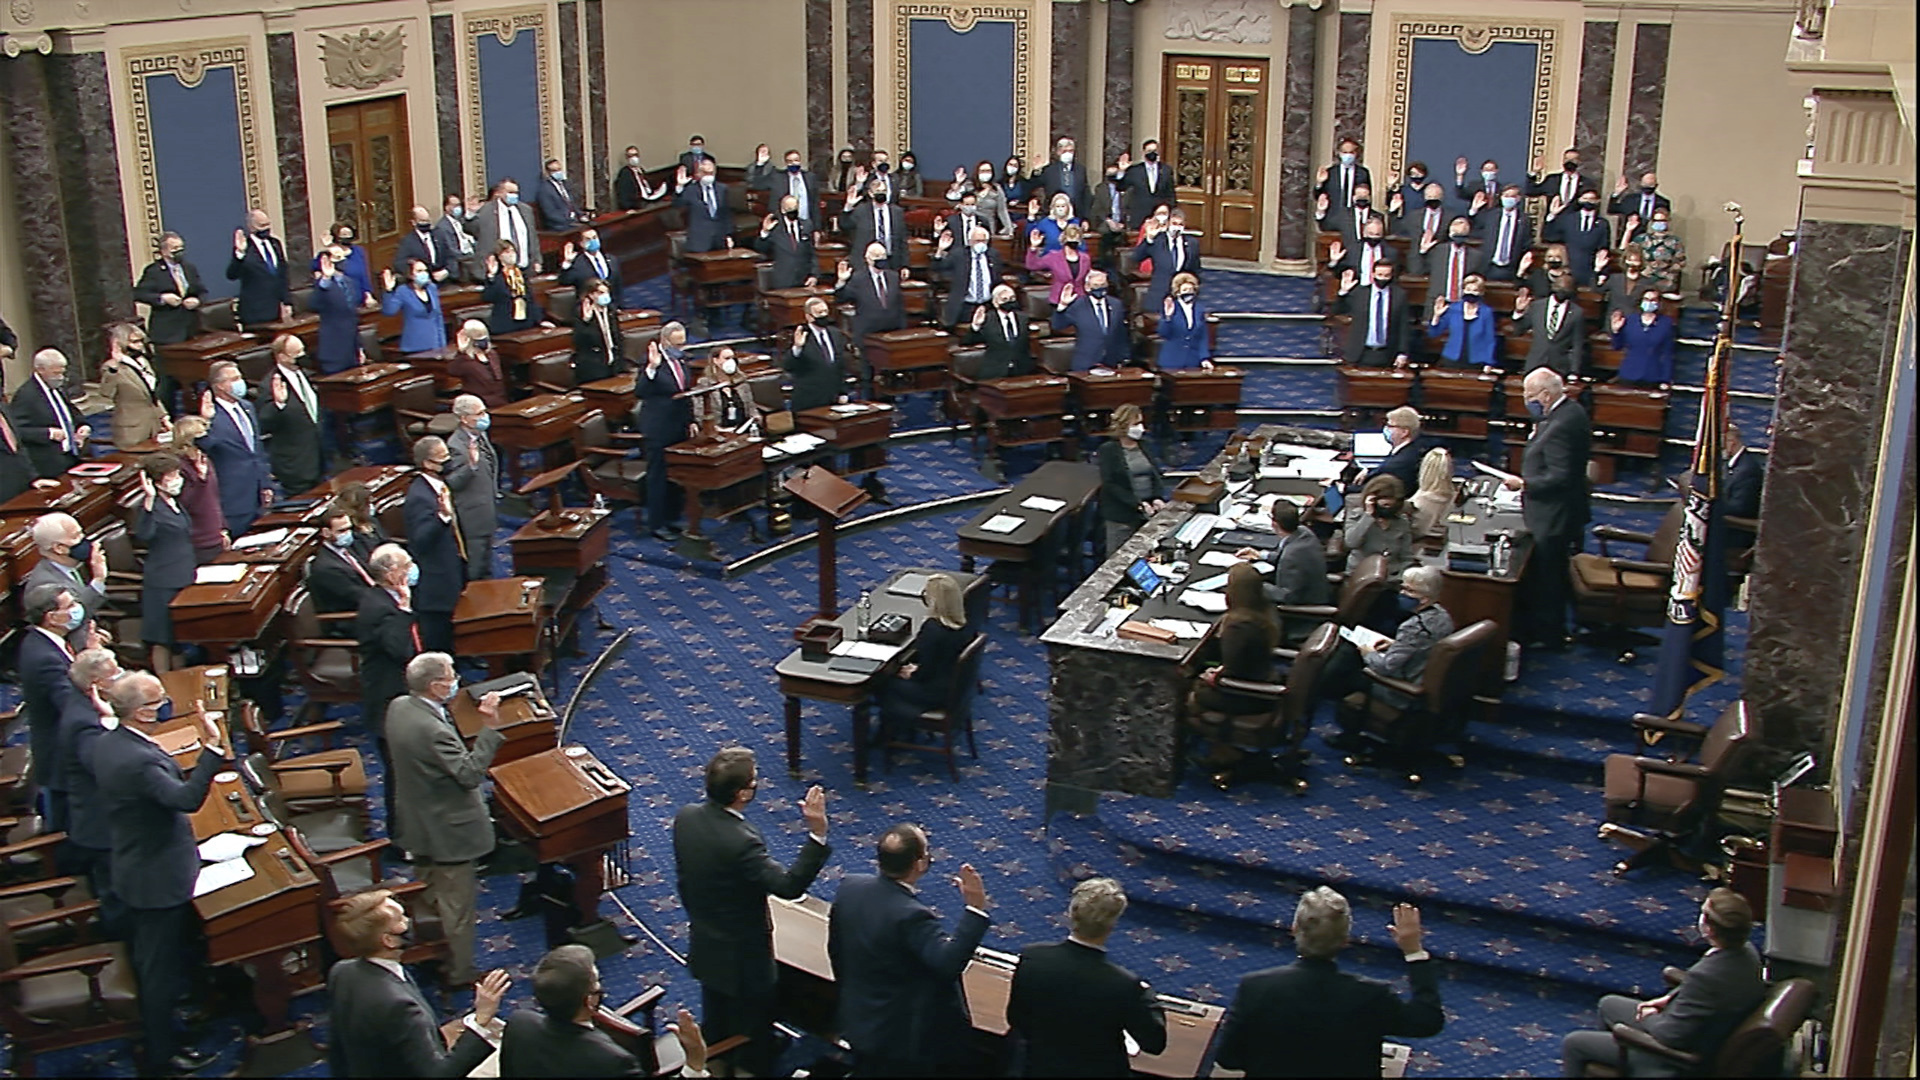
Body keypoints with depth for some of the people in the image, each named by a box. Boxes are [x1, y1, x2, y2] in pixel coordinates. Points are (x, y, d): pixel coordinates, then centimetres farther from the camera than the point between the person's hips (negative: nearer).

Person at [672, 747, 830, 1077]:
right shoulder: (741, 842, -35)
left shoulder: (685, 817, -10)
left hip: (704, 948, 7)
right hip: (743, 959, -7)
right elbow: (790, 886, -34)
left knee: (717, 1031, 26)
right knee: (753, 1037, 14)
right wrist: (817, 835, -40)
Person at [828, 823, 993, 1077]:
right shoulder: (911, 915, -32)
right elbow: (949, 963, -40)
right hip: (906, 1035, -7)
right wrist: (975, 909, -40)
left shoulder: (850, 887, -9)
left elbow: (835, 950, 5)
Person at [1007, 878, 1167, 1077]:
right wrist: (1146, 995, 2)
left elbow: (1015, 1020, -4)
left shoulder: (1031, 958, -20)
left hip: (1039, 1068, 3)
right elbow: (1155, 1043, -13)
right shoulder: (1125, 985, -29)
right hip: (1098, 1072, -3)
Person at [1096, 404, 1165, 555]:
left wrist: (1158, 498, -8)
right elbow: (1110, 484, -12)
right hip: (1122, 515, -5)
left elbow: (1156, 474, 12)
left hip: (1149, 512, 5)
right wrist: (1138, 504, -18)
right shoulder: (1108, 450, -5)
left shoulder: (1144, 447, 12)